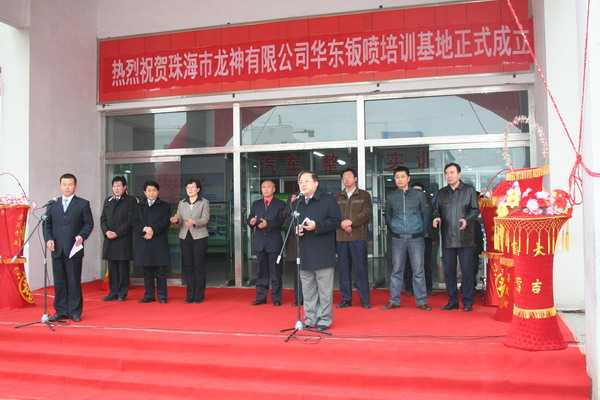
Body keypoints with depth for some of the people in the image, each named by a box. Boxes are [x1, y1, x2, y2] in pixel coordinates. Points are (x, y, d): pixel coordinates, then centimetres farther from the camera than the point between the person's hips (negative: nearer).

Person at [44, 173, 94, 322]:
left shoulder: (83, 204, 3)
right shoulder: (52, 205, 14)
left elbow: (89, 223, 1)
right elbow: (47, 224, 13)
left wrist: (82, 236, -15)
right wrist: (48, 239, -3)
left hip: (74, 249, -3)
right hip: (57, 249, 3)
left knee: (74, 281, 0)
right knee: (59, 282, 7)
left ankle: (75, 312, 8)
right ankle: (61, 311, 15)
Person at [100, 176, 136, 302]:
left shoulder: (131, 201, -1)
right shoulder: (108, 200, 16)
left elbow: (130, 220, -8)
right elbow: (103, 218, 13)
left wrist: (117, 233, -14)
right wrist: (106, 231, -5)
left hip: (123, 239, -5)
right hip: (109, 239, 5)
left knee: (123, 266, 0)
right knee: (112, 267, 7)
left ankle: (122, 293, 6)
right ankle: (113, 292, 13)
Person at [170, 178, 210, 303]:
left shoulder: (204, 202, 3)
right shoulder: (181, 203, 15)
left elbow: (205, 219, -9)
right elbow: (178, 217, 10)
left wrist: (194, 222, -28)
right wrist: (175, 219, -14)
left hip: (199, 237, -3)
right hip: (185, 237, 4)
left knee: (199, 266, -2)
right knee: (187, 266, 2)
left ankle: (199, 295, 4)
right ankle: (190, 295, 10)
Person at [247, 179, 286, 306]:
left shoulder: (280, 204, 2)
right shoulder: (256, 204, 15)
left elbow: (281, 221, -9)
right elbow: (250, 219, 7)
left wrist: (268, 224, -23)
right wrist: (251, 222, -16)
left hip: (274, 242, -3)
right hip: (259, 242, 4)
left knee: (275, 271, 2)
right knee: (261, 271, 9)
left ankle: (276, 298, 9)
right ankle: (261, 297, 15)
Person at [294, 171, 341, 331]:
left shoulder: (328, 200, -1)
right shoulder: (297, 203, 17)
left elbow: (336, 220, -8)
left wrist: (317, 226, -17)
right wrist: (295, 229, 1)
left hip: (323, 253, -5)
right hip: (304, 253, 6)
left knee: (324, 290, -2)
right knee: (307, 289, 10)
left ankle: (324, 320, 7)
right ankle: (310, 319, 19)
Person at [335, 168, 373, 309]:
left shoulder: (364, 195, 7)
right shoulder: (338, 197, 15)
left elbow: (367, 213, -5)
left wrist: (351, 222, -14)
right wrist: (342, 223, -12)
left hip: (358, 236, -3)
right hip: (341, 237, 3)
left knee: (361, 268, -2)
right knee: (343, 269, 5)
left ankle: (365, 299, 5)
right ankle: (346, 299, 13)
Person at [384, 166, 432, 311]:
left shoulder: (419, 195, 2)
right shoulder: (391, 197, 5)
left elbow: (426, 213, 5)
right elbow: (388, 216, 15)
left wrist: (422, 230, 2)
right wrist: (393, 230, 9)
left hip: (416, 237, -1)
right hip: (398, 238, 1)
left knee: (418, 270, 0)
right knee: (396, 270, 5)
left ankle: (421, 301, 7)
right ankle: (394, 300, 11)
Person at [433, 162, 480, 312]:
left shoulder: (469, 190, 4)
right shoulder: (441, 192, 14)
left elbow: (476, 210, 1)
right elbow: (436, 210, 15)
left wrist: (467, 219, -16)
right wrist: (437, 218, -6)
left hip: (465, 238, -3)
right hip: (447, 238, 4)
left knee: (467, 270, -1)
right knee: (448, 270, 7)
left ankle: (468, 302, 8)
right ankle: (452, 301, 17)